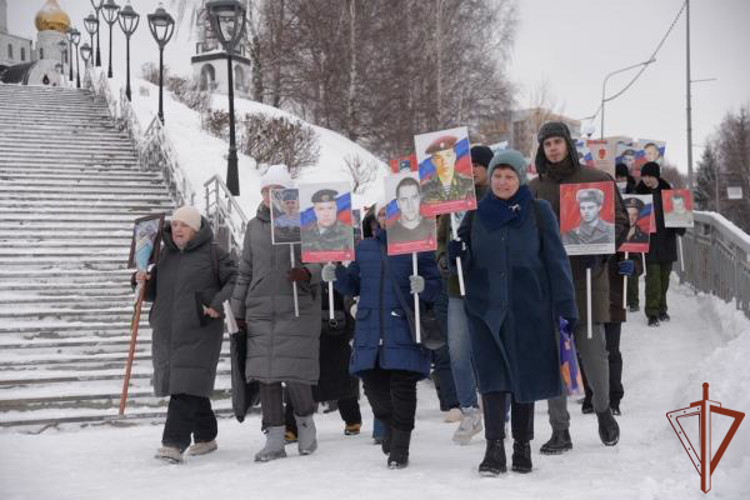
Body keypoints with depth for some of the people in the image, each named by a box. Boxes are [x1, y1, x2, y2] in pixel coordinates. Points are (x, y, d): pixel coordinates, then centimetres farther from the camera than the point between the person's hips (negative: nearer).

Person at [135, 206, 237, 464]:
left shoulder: (212, 253, -1)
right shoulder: (165, 254, 15)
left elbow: (234, 280, -3)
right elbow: (155, 292, 21)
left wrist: (219, 304, -14)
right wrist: (144, 283, 0)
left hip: (199, 331, -6)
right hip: (166, 332, 6)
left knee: (186, 387, -14)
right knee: (194, 387, 14)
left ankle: (174, 443, -19)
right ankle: (206, 437, 27)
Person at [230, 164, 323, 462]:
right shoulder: (254, 227, 15)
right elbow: (245, 271, 19)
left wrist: (308, 273, -22)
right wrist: (238, 310, 16)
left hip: (298, 310, -4)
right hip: (260, 312, 4)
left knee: (294, 373, -9)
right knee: (265, 374, 0)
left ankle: (305, 422, 19)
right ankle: (274, 440, 8)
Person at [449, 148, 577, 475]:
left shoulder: (539, 212, 1)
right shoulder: (476, 213, 8)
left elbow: (555, 260, 0)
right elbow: (465, 260, 13)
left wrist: (565, 307, -5)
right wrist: (456, 252, -11)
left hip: (528, 307, -1)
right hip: (486, 305, 1)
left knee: (525, 375, 6)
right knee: (492, 375, -6)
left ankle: (522, 446, 17)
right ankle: (494, 448, -7)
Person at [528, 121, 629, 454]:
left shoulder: (598, 180, 5)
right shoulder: (534, 189, 12)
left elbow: (619, 221, 4)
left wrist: (599, 252, -10)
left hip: (587, 278, -2)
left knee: (593, 349, -2)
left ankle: (603, 410, 27)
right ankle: (560, 431, 7)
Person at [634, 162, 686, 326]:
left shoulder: (667, 191, 6)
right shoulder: (639, 192, 0)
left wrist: (680, 227, -5)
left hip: (667, 240, 3)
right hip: (649, 240, -3)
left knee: (664, 276, 10)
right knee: (652, 276, -10)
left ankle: (662, 309, 23)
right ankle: (652, 313, -8)